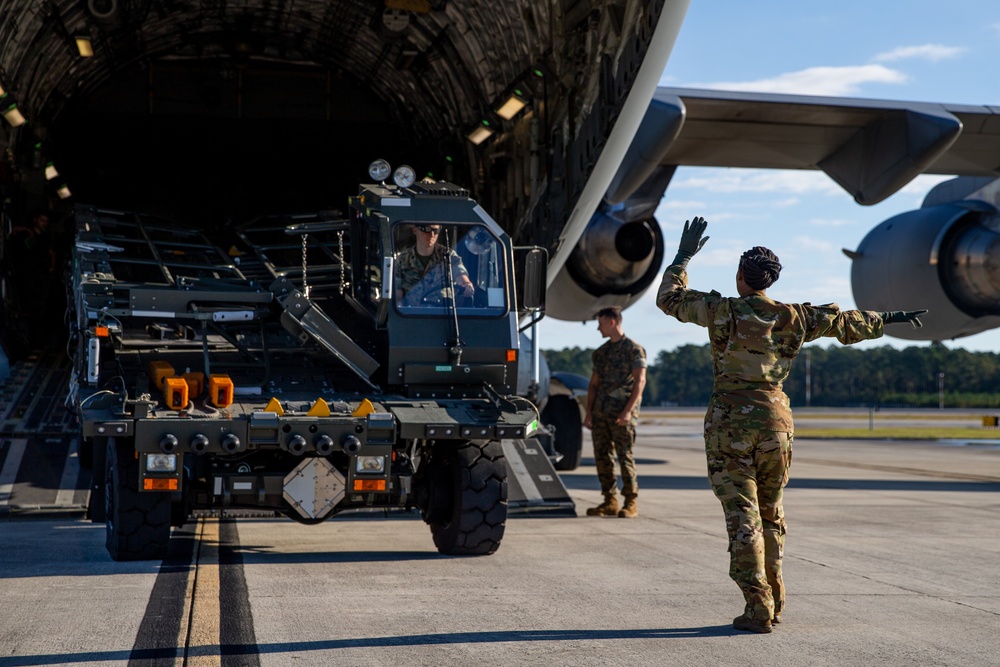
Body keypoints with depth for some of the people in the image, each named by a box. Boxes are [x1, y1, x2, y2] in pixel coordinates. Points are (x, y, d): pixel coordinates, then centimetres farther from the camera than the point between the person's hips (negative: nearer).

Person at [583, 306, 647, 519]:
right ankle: (610, 502, 11)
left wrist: (628, 410, -17)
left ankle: (631, 503, 0)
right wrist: (589, 412, 7)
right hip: (601, 412, 6)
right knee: (602, 457, 4)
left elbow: (640, 381, -8)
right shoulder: (600, 352, 18)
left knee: (625, 456, -6)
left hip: (622, 413, -6)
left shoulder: (634, 349, -2)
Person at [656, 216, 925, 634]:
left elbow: (670, 299, 5)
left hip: (729, 421, -4)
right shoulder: (794, 317, 4)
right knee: (770, 511, 19)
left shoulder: (723, 311, -7)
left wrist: (683, 258, 17)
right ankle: (773, 602, 26)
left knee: (742, 514, -3)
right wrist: (888, 319, 34)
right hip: (775, 418, 4)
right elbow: (845, 323, 18)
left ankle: (758, 610, -6)